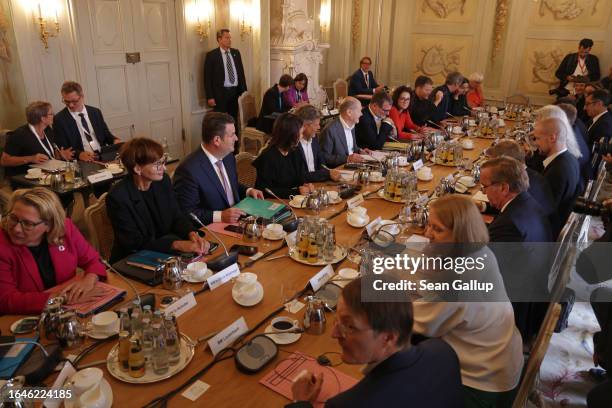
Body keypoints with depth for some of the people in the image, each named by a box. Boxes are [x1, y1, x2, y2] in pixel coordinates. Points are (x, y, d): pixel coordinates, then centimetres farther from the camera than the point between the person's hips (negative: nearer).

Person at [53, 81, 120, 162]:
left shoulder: (95, 112, 14)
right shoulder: (59, 119, 3)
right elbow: (62, 149, -1)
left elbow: (106, 134, 19)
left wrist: (115, 140, -4)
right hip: (81, 162, -2)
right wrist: (79, 154, -21)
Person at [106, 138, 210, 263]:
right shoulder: (118, 197, -20)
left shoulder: (163, 180, -2)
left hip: (165, 254, 6)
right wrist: (177, 244, -29)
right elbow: (135, 243, -19)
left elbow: (177, 216, 3)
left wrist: (192, 234, -18)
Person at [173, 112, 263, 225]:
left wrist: (248, 191, 4)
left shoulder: (228, 157, 6)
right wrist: (220, 216, -24)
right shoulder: (189, 170, -19)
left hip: (237, 222, 7)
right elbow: (186, 213, -16)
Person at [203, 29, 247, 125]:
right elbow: (207, 77, -6)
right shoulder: (211, 55, -4)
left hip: (235, 92, 5)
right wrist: (210, 97, -12)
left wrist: (244, 90, 9)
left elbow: (241, 72, 15)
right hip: (220, 93, -4)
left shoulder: (236, 53, 11)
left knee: (234, 120, 10)